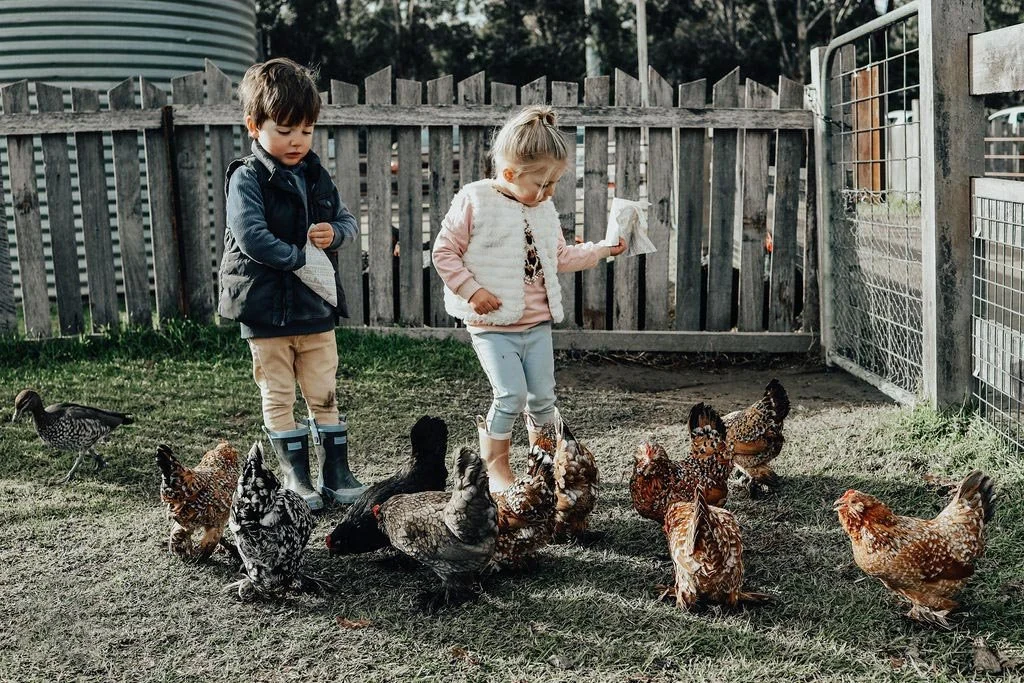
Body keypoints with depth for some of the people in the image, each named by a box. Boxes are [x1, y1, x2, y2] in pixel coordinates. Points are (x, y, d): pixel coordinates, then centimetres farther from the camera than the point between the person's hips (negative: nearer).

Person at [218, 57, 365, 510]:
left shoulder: (316, 176, 8)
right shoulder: (247, 180, -11)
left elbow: (349, 223, 15)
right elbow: (251, 237, -23)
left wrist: (335, 233, -8)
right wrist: (301, 259, -21)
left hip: (316, 307, 5)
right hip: (266, 311, -5)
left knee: (324, 395, 11)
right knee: (278, 398, 7)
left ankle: (335, 472, 20)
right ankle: (294, 475, 17)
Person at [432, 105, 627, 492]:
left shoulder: (544, 209, 9)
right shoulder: (474, 201, -10)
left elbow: (560, 257, 20)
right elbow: (444, 252, -8)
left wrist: (602, 250, 12)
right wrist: (472, 290, -15)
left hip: (537, 323, 6)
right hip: (492, 325, -6)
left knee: (543, 398, 7)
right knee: (512, 395, -13)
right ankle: (495, 466, 7)